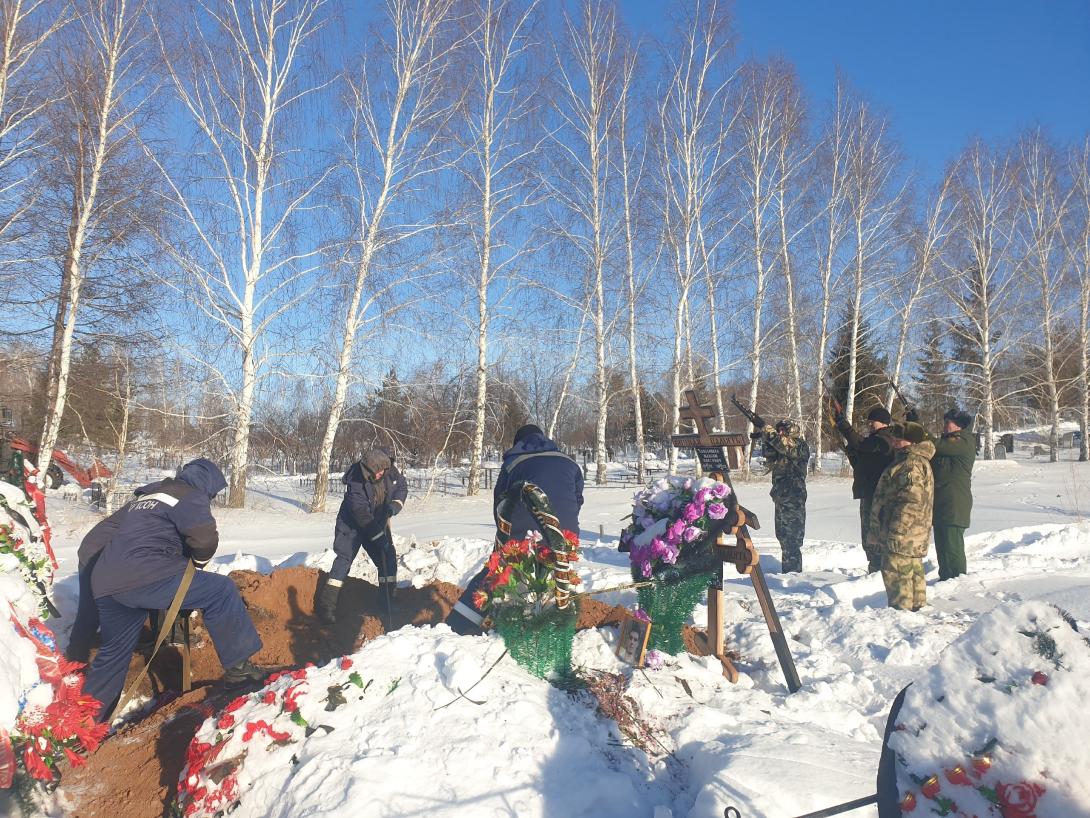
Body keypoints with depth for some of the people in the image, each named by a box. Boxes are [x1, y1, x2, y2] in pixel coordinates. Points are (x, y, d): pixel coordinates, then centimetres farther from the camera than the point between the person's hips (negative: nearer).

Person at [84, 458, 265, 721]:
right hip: (144, 578, -9)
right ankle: (238, 664, 0)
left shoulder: (144, 497, 29)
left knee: (114, 650, 25)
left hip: (104, 582, 9)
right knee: (221, 590, -2)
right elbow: (205, 537, -14)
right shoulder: (190, 496, 1)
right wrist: (199, 560, 8)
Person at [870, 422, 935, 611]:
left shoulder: (912, 463, -18)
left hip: (903, 532, -11)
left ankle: (900, 609, -3)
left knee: (896, 570, -7)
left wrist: (897, 530, -25)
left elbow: (911, 501, -25)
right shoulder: (912, 460, 18)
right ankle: (917, 604, 28)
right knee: (913, 569, 18)